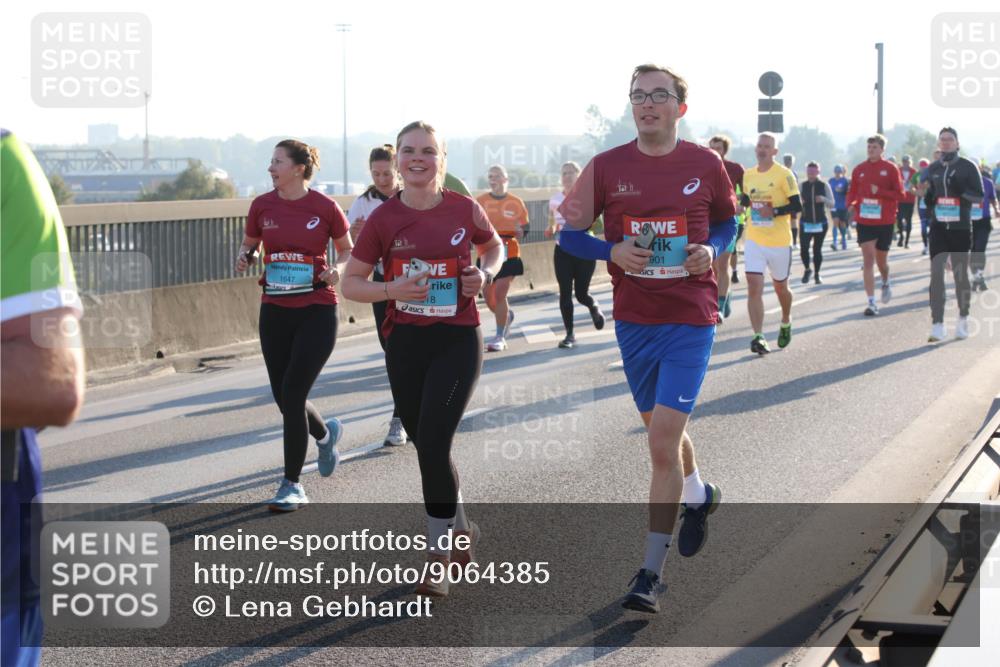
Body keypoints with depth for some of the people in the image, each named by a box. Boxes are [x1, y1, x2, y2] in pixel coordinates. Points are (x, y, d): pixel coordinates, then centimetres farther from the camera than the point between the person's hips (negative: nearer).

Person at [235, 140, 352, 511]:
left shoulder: (325, 208, -7)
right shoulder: (262, 205, 2)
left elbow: (347, 250, 6)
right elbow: (250, 243, 16)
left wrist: (337, 269, -14)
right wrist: (244, 257, -6)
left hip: (317, 312, -4)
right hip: (274, 312, 4)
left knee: (292, 395, -11)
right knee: (284, 398, 8)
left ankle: (292, 485, 1)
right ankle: (325, 434, 43)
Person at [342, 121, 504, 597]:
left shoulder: (464, 210, -4)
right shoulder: (384, 218, -4)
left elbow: (493, 246, 17)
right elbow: (350, 284, 1)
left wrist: (486, 274, -4)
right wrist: (391, 289, -17)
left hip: (458, 339, -2)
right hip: (405, 342, 3)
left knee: (432, 443, -14)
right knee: (426, 445, 12)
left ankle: (438, 554, 0)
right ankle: (461, 530, 35)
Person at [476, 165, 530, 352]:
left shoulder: (516, 203, 2)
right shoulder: (480, 201, 4)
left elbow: (524, 231, 7)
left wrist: (519, 231, -14)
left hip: (508, 254, -3)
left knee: (500, 294, -12)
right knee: (488, 296, 7)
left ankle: (500, 337, -1)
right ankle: (507, 316, 39)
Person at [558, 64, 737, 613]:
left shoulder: (706, 165, -2)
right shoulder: (607, 167, -2)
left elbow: (727, 222, 14)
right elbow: (569, 233, 5)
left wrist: (712, 249, -7)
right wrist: (613, 251, -13)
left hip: (690, 320, -3)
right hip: (633, 319, 3)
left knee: (663, 442, -11)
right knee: (662, 430, 20)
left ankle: (651, 572, -3)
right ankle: (699, 495, 52)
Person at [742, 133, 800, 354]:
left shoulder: (784, 174, -9)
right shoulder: (748, 175, 6)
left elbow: (797, 205, -11)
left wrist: (774, 212, -23)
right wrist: (742, 204, 0)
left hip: (779, 241, -3)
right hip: (754, 240, 3)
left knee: (780, 287, 14)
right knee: (754, 287, -12)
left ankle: (786, 323, 42)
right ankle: (758, 336, -12)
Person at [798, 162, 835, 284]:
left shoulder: (824, 185, 0)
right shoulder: (803, 185, 3)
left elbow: (832, 204, 0)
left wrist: (823, 199, -20)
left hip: (821, 222, 0)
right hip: (806, 222, 0)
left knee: (817, 249, 3)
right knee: (804, 248, -12)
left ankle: (816, 274, 18)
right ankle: (807, 270, 12)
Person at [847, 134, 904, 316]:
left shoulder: (891, 169, -4)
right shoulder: (859, 170, 3)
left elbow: (899, 194, -6)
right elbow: (852, 192, 11)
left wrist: (879, 191, -20)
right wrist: (851, 204, -10)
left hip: (885, 221, -1)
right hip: (864, 221, 1)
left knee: (881, 260, 13)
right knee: (868, 259, -8)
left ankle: (886, 283, 47)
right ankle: (871, 302, -10)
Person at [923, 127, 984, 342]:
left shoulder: (968, 167, 0)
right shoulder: (932, 169, 11)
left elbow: (979, 196, -2)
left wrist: (962, 190, -20)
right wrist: (928, 200, -1)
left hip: (961, 228, -2)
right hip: (938, 228, 2)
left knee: (961, 274, 6)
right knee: (936, 273, -9)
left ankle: (963, 320, 23)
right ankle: (937, 325, -10)